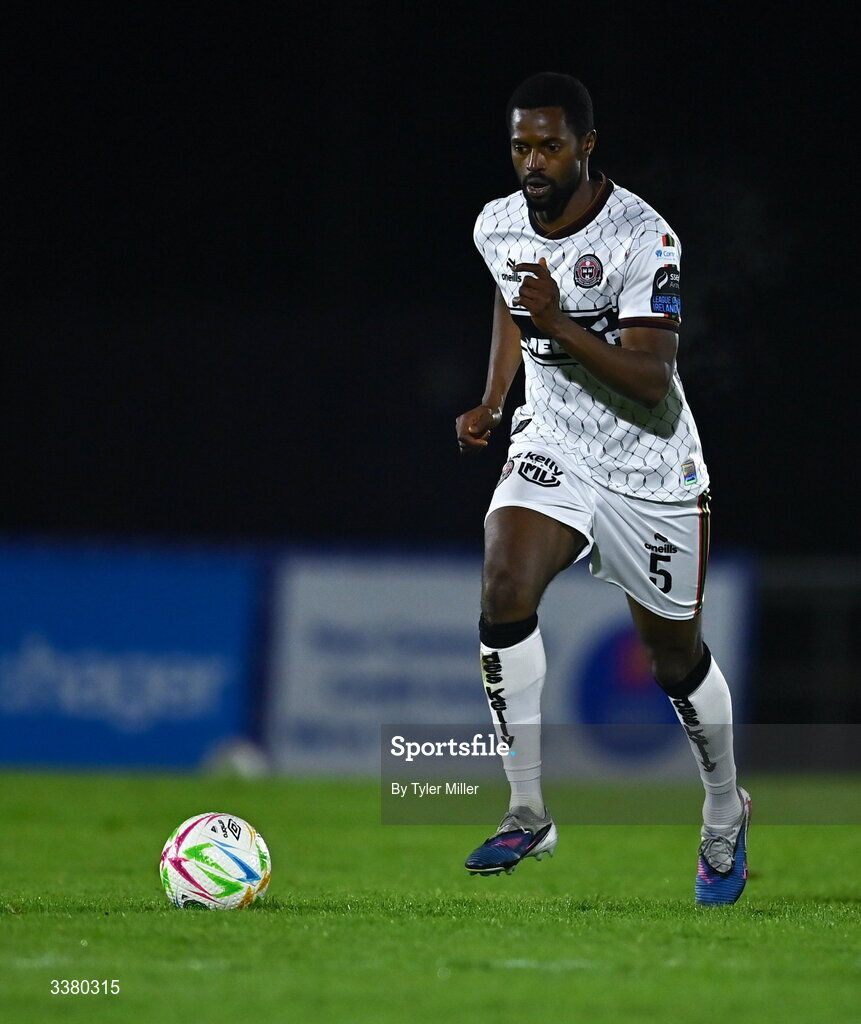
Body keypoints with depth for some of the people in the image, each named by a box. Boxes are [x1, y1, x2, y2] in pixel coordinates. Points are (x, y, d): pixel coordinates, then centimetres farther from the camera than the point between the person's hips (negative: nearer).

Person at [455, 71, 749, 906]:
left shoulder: (643, 240, -22)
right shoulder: (498, 227, -3)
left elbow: (653, 381, -27)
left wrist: (560, 325, -38)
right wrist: (490, 405, 11)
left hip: (650, 467, -4)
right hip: (552, 446, 4)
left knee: (676, 657, 9)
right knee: (504, 594, -23)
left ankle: (725, 817, 35)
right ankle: (527, 813, -16)